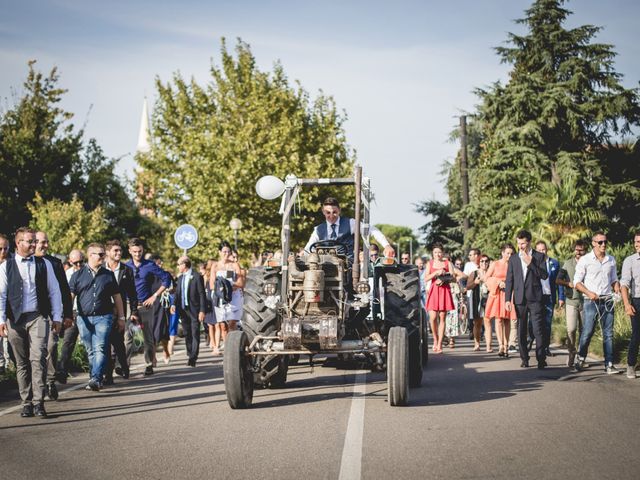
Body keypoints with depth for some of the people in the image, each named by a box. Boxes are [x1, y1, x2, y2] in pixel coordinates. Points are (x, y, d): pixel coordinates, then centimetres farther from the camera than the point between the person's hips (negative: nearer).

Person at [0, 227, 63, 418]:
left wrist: (57, 317, 4)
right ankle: (26, 403, 13)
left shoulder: (44, 264, 8)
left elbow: (54, 291, 10)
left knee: (38, 358, -13)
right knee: (21, 363, 6)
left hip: (38, 317, -1)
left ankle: (39, 402, -12)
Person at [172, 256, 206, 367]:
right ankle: (190, 355, 18)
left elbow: (202, 294, -9)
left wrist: (202, 311, -14)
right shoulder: (180, 278, 14)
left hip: (194, 310, -7)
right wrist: (174, 305, 0)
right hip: (183, 310, 7)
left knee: (195, 334, -6)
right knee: (187, 334, 10)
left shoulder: (196, 277, -8)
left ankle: (193, 357, -8)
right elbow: (177, 293, 18)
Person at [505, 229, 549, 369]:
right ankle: (524, 359, 12)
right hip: (519, 299, 3)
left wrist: (530, 264, -12)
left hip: (535, 298, -3)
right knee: (521, 331, 5)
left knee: (538, 330, -9)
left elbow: (544, 275, -5)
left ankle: (541, 359, -7)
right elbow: (509, 280, 9)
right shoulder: (513, 259, 11)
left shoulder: (539, 257, 5)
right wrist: (507, 299, 1)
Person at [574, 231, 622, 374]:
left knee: (608, 334, 1)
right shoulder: (585, 260, -2)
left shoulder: (611, 260, 11)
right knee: (587, 332, -6)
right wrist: (589, 293, -16)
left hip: (608, 301, 4)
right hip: (591, 302, -4)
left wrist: (616, 286, -1)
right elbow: (577, 282, -2)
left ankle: (609, 365, 2)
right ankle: (580, 358, 15)